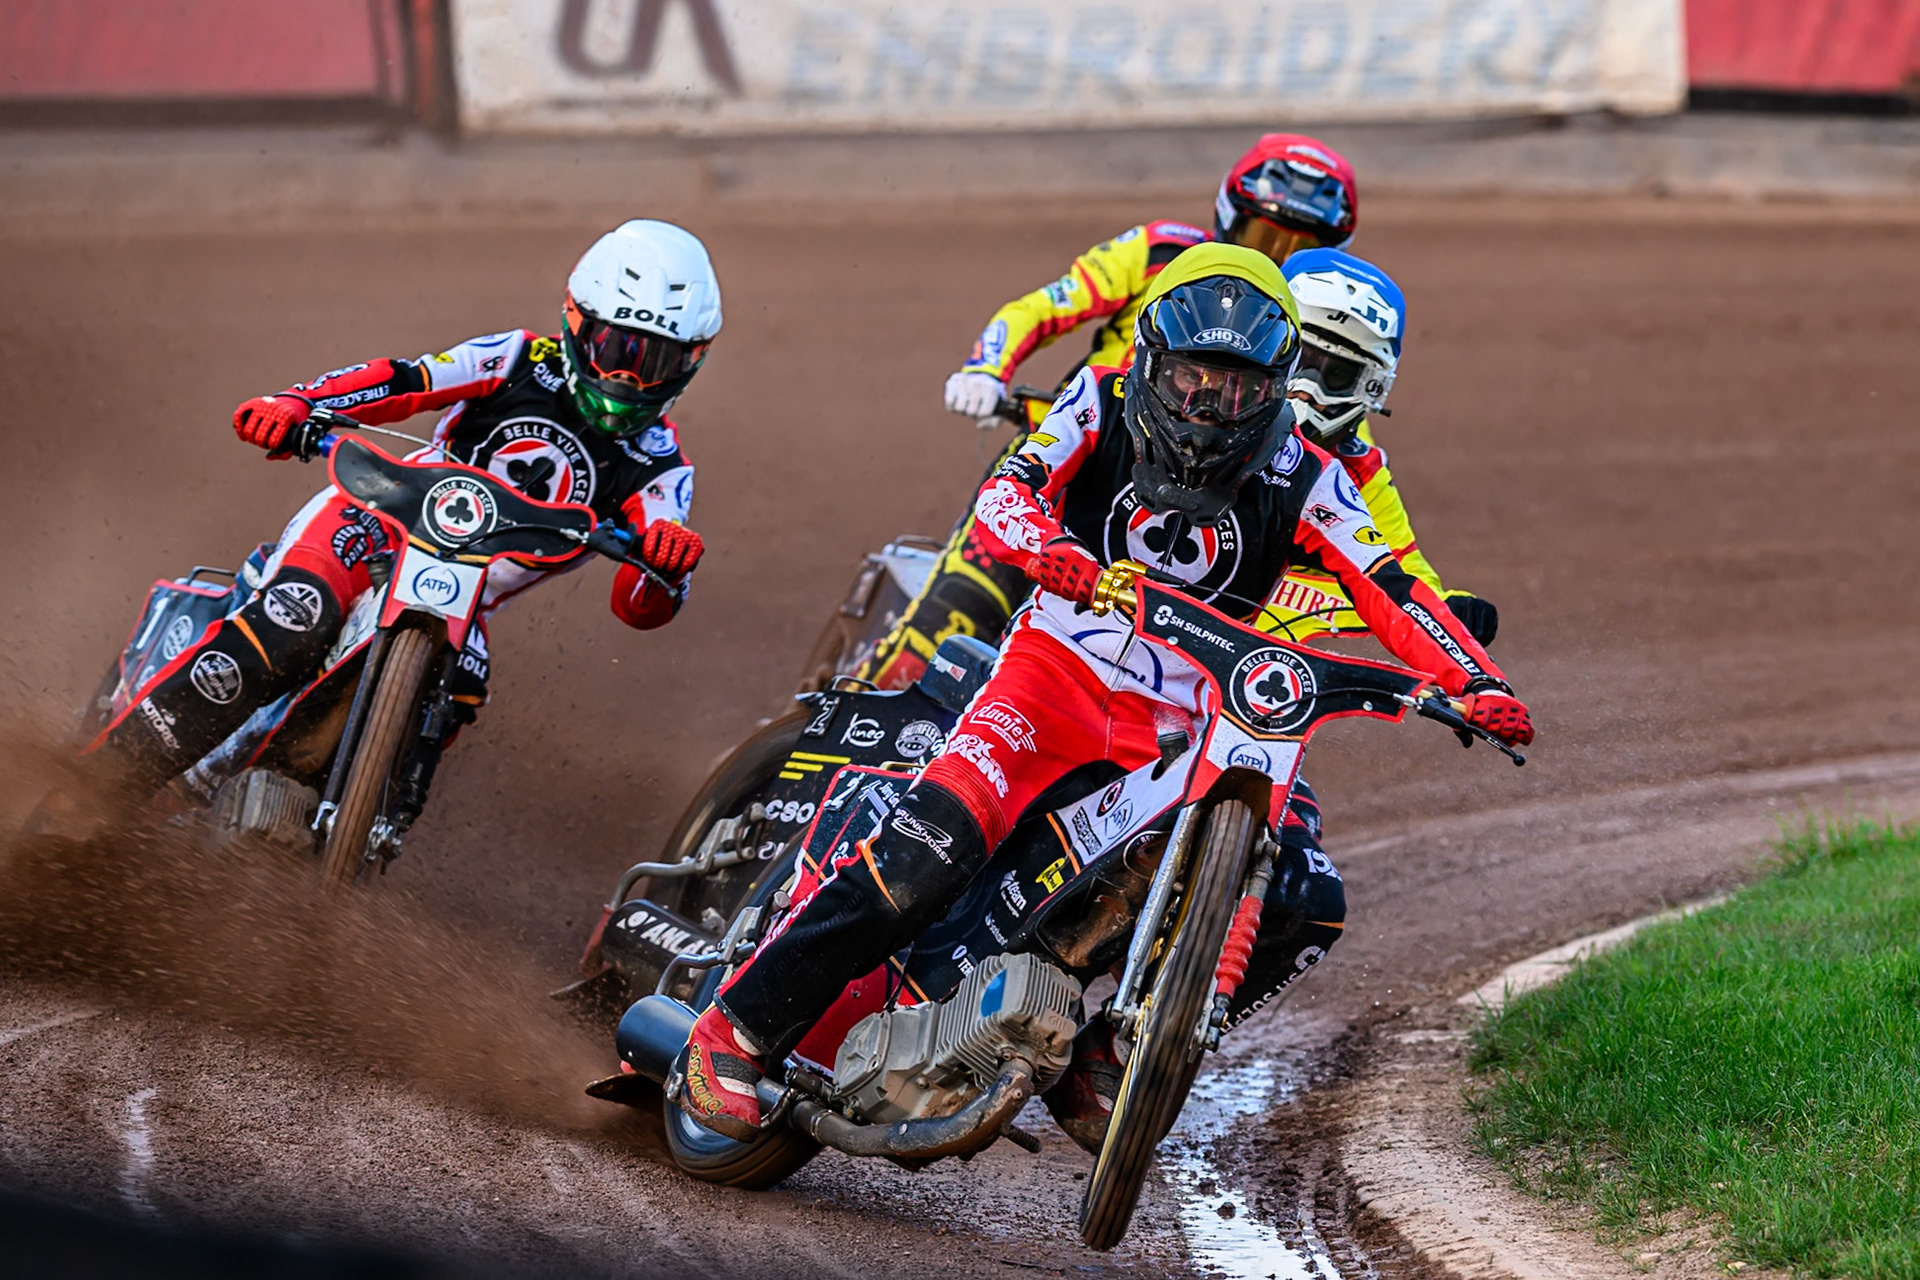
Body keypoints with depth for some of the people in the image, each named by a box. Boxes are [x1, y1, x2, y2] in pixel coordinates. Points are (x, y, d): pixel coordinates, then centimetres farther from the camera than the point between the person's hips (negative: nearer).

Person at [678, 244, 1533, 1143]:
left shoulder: (1302, 480, 1)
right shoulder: (1103, 404, -1)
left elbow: (1394, 593, -4)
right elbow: (1004, 495, -14)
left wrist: (1478, 683, -21)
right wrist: (1045, 546, -38)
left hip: (1186, 728, 3)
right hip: (1058, 669, -3)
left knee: (1304, 903, -15)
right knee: (931, 845, -27)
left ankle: (1100, 1048, 1)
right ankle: (737, 1030, -18)